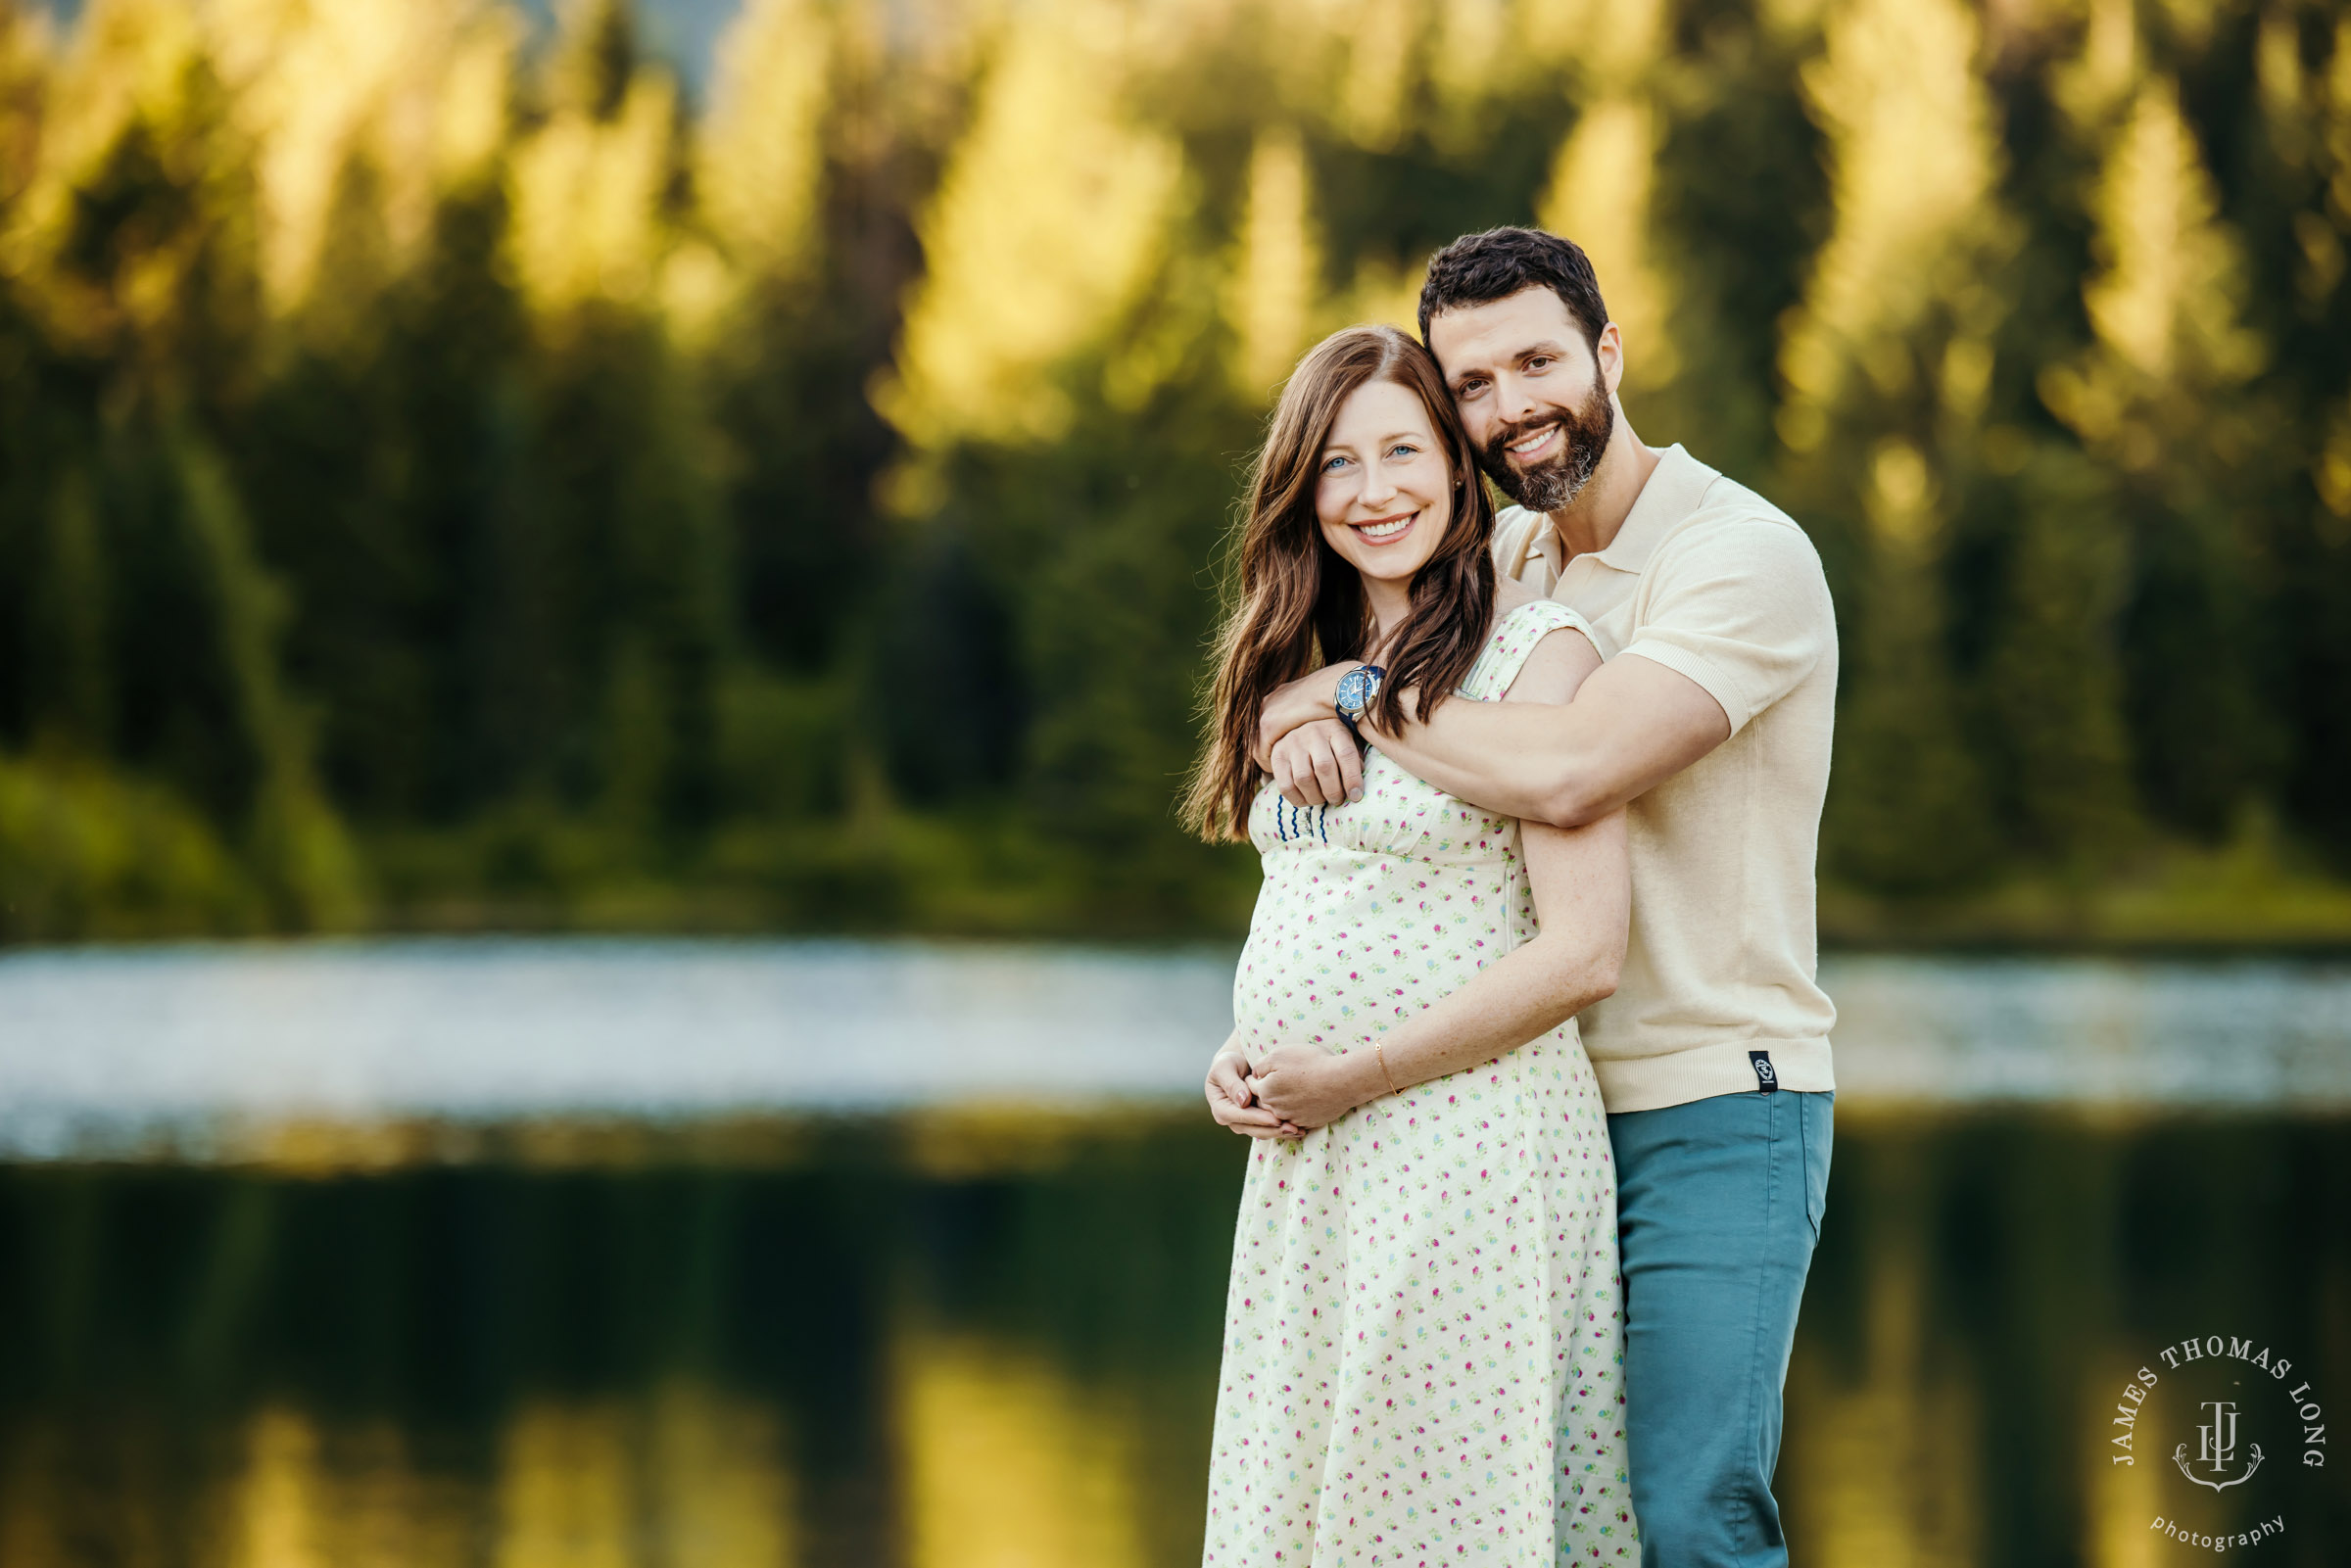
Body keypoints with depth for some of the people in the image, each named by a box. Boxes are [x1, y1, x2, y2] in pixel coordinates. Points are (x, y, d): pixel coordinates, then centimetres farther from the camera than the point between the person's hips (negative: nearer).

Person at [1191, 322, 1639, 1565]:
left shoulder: (1534, 650, -9)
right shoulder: (1321, 669, 14)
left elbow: (1583, 953, -16)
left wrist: (1355, 1075, -12)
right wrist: (1244, 1055, 3)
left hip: (1471, 1143, -7)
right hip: (1308, 1166, 7)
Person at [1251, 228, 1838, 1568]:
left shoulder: (1743, 554, -13)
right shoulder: (1508, 555, 12)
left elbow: (1568, 774, -25)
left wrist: (1356, 695, -12)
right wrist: (1305, 717, -7)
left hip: (1715, 1113, -7)